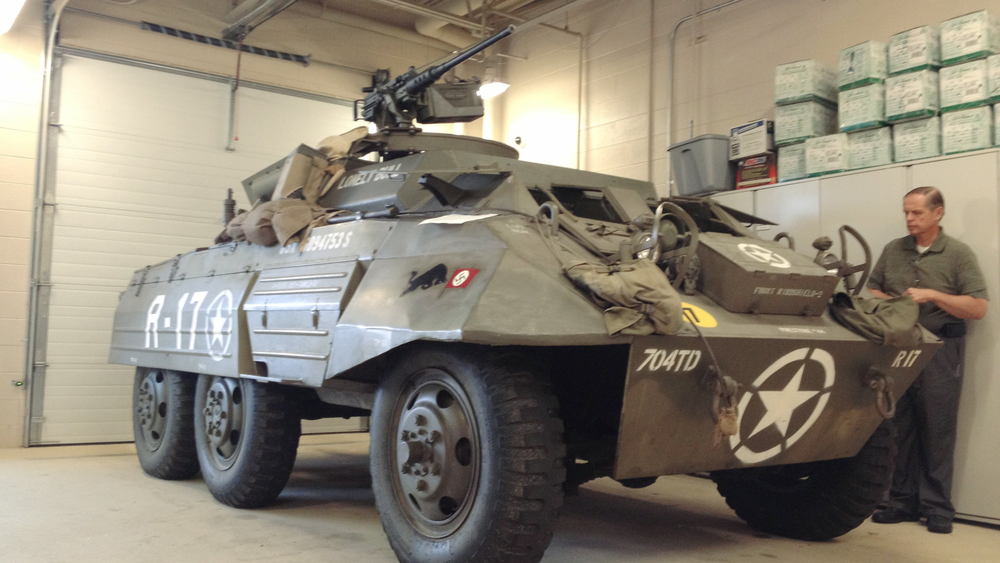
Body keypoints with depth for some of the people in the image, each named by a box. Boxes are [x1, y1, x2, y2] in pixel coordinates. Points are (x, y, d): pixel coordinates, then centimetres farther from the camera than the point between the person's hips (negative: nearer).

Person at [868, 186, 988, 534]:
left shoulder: (958, 254, 0)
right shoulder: (893, 250, 12)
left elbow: (978, 308, -6)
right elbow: (872, 290, 19)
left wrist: (932, 295, -16)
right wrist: (888, 302, -3)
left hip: (940, 350, -4)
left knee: (937, 431, -1)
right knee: (900, 429, 6)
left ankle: (937, 508, 9)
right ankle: (903, 502, 15)